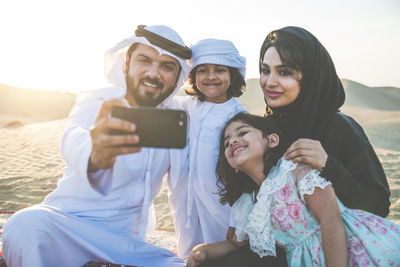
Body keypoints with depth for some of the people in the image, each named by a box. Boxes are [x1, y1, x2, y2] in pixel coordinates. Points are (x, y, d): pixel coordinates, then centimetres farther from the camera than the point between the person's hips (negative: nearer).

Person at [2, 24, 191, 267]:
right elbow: (74, 140, -34)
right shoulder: (94, 103, -11)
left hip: (125, 242, 3)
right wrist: (94, 155, -58)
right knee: (25, 226, -33)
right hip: (69, 223, -2)